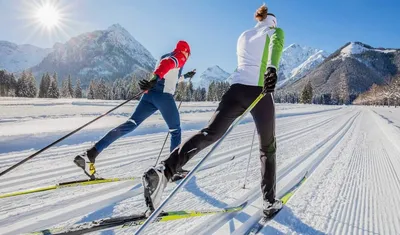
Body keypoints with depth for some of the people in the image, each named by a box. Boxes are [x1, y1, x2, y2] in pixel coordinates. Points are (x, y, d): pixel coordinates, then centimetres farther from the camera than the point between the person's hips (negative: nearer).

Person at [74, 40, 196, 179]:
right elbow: (167, 65, -17)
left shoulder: (165, 57, 33)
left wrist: (186, 76, 61)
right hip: (163, 95, -7)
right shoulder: (180, 57, 7)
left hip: (150, 94, 7)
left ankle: (90, 154, -15)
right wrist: (155, 79, -34)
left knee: (130, 125, -4)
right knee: (175, 131, 8)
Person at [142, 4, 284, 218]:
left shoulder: (243, 36, 26)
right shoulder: (275, 31, 12)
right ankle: (269, 201, 16)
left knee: (209, 134, -8)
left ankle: (163, 171, -29)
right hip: (260, 93, -3)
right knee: (268, 148, 12)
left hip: (237, 89, 4)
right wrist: (272, 68, -33)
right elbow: (276, 46, -13)